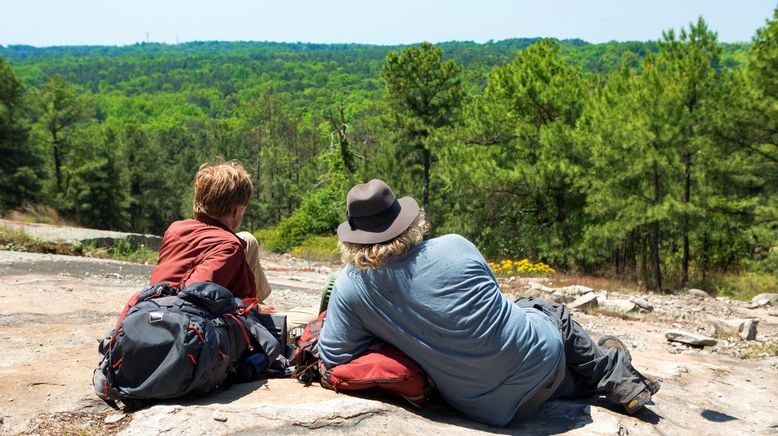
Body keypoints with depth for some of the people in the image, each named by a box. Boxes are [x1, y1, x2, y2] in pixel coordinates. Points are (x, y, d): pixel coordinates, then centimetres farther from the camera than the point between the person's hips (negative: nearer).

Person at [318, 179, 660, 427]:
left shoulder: (349, 286, -13)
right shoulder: (454, 246, -14)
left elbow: (332, 359, -6)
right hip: (540, 359, -2)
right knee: (549, 311, 32)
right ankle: (614, 372, 48)